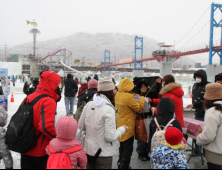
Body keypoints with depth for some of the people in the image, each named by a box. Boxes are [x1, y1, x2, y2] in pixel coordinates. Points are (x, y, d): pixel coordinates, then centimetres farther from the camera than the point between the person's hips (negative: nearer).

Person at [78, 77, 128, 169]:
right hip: (103, 153, -5)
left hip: (88, 150, 6)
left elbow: (81, 127, 4)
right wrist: (122, 129, -6)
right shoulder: (109, 109, -22)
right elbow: (110, 137, -22)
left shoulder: (88, 105, -4)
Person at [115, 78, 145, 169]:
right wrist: (142, 99, -1)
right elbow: (139, 108, -16)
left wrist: (133, 96, 7)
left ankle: (120, 164, 36)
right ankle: (124, 166, 12)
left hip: (120, 125, 9)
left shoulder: (117, 94, 0)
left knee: (122, 146, 24)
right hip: (127, 126, -9)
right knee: (128, 149, 5)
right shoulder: (128, 97, -25)